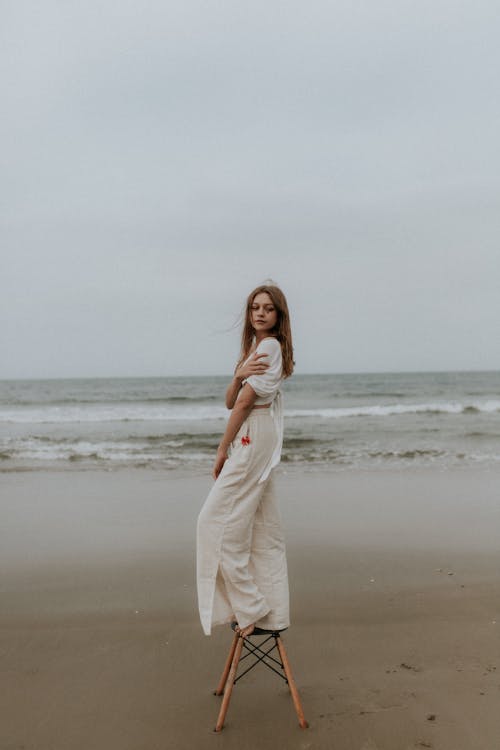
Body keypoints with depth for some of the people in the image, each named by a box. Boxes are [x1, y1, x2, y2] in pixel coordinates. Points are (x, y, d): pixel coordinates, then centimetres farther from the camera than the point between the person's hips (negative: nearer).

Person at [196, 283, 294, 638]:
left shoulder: (269, 346, -9)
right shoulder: (253, 348, 20)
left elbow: (244, 402, -14)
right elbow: (230, 401, 9)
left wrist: (223, 448, -9)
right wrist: (239, 375, -12)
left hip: (253, 439, -10)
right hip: (252, 442, 10)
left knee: (219, 520, -7)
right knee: (263, 529, 10)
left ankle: (249, 608, -1)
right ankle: (271, 613, 18)